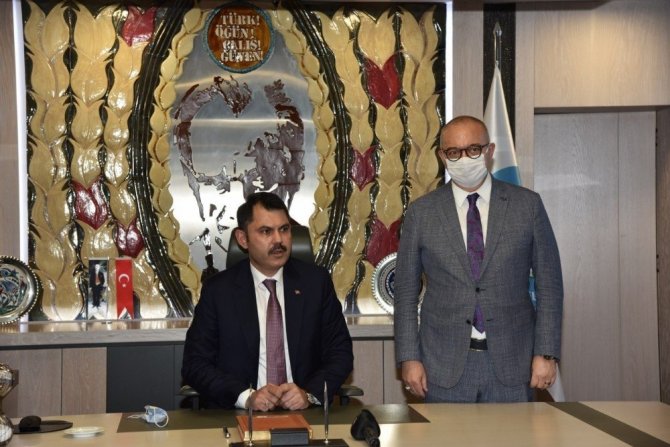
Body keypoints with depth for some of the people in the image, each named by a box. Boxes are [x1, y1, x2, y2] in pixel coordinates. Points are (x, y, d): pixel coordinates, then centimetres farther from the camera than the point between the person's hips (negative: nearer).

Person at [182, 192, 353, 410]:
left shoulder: (316, 281, 5)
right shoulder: (218, 289, 2)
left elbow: (341, 353, 6)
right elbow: (194, 363, -1)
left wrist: (309, 394, -12)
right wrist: (246, 396, -16)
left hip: (305, 413, 0)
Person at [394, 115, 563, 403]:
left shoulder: (527, 205, 3)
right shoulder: (421, 213, 4)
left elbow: (548, 285, 4)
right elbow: (406, 292, 5)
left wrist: (546, 354, -3)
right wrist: (409, 358, -2)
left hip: (511, 363, 0)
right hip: (444, 368, 0)